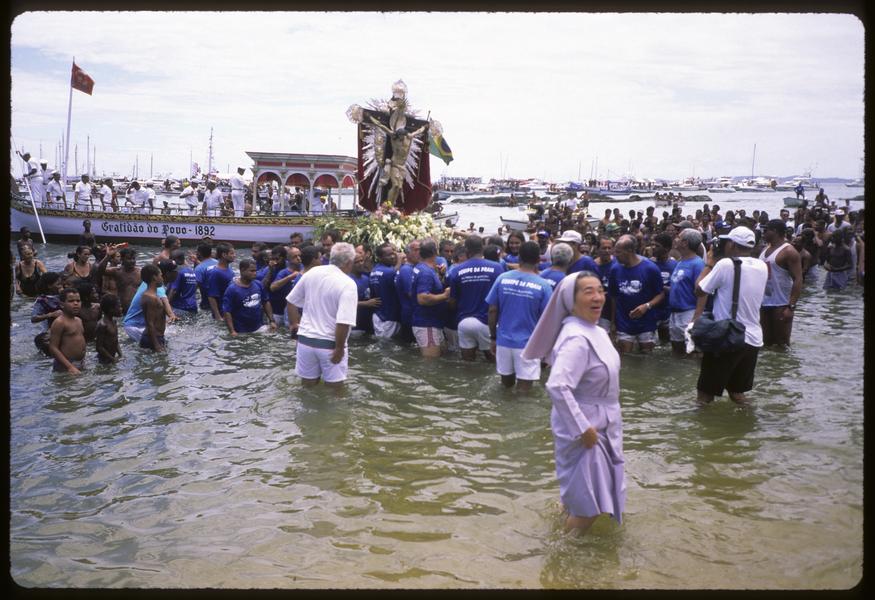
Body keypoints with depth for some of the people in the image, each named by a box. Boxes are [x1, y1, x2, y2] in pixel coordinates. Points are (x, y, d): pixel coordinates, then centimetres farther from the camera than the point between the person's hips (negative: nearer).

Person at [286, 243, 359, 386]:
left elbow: (291, 301, 10)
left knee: (308, 386, 19)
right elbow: (344, 322, -27)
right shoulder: (348, 284, -18)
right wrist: (339, 349, -15)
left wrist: (293, 323, 25)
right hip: (329, 343, -5)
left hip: (305, 339, 5)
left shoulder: (312, 272, 0)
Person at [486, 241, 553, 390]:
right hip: (528, 343, -3)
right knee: (524, 388, 5)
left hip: (504, 340, 3)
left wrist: (493, 337, 11)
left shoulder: (502, 278, -4)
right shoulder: (543, 285, -11)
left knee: (506, 385, 19)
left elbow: (492, 311, 0)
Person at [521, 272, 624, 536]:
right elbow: (557, 387, -37)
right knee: (590, 504, 0)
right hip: (584, 426, -9)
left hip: (599, 423, 9)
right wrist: (583, 429, -30)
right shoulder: (576, 339, -27)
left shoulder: (593, 330, 4)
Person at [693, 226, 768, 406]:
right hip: (753, 340, 6)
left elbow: (699, 290, -6)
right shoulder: (762, 267, 5)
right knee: (737, 391, 20)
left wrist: (709, 262, 4)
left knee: (705, 394, 3)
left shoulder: (726, 264, -15)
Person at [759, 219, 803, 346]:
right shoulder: (765, 250, 13)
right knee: (766, 343, 14)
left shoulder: (788, 251, -11)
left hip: (781, 305, -7)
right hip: (764, 303, 8)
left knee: (782, 345, -2)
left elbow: (798, 280, -17)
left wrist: (791, 307, -24)